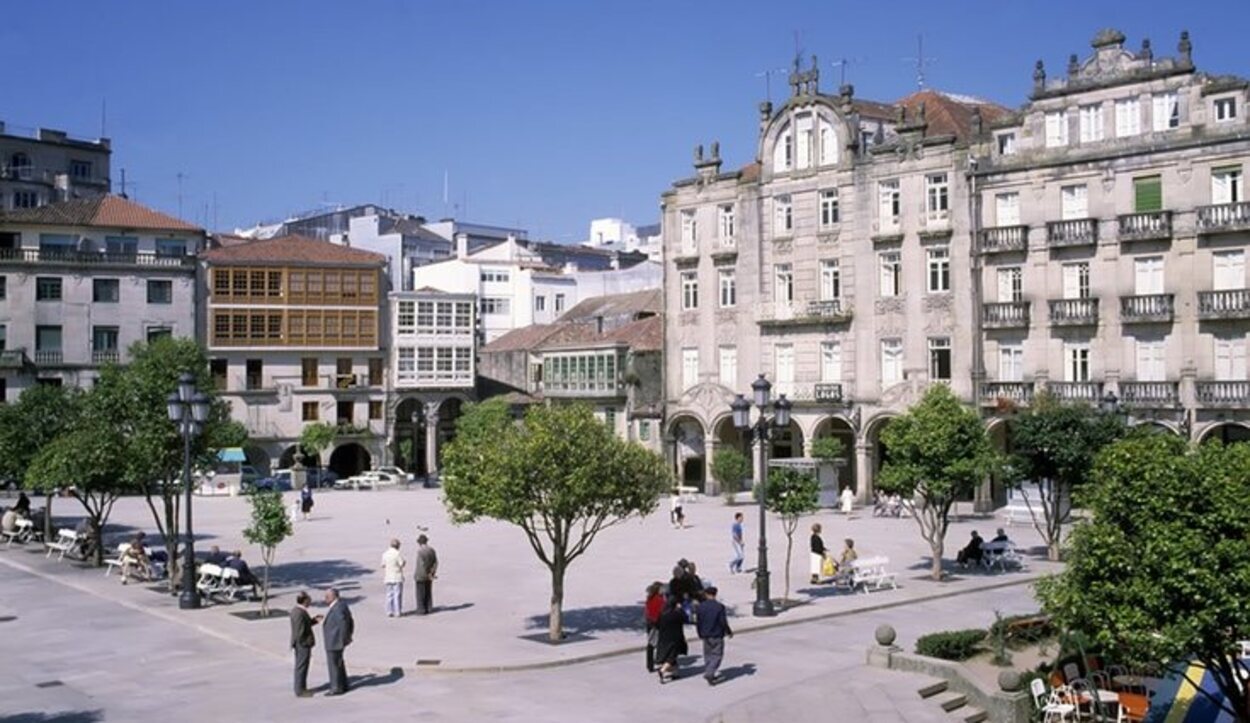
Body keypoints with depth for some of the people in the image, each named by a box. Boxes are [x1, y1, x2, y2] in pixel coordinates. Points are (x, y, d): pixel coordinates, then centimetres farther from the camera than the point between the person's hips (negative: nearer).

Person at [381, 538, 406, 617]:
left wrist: (383, 578, 14)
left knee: (389, 595, 9)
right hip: (397, 577, -5)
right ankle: (398, 612, 0)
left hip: (388, 578, 5)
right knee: (397, 594, 0)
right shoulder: (397, 554, -12)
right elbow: (401, 564, -12)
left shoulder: (385, 554, 5)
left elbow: (383, 566, 8)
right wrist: (405, 562, 10)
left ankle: (389, 612, 7)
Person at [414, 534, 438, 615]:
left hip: (421, 576, -7)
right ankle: (428, 609, 19)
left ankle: (421, 610, 5)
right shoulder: (432, 550, 3)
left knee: (420, 593, 3)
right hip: (429, 576, 7)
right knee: (428, 592, 15)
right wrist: (433, 573, 2)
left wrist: (429, 575, -16)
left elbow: (422, 564, -22)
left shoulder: (420, 551, -19)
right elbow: (435, 562, 3)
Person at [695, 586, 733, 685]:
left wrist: (700, 634, 17)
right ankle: (709, 673, -15)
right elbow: (723, 622, -12)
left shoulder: (701, 606, -2)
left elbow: (697, 622, 3)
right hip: (717, 635, -4)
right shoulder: (720, 607, -13)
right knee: (717, 655, 0)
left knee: (707, 655, 17)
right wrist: (729, 632, 4)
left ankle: (708, 673, 21)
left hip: (705, 635, 4)